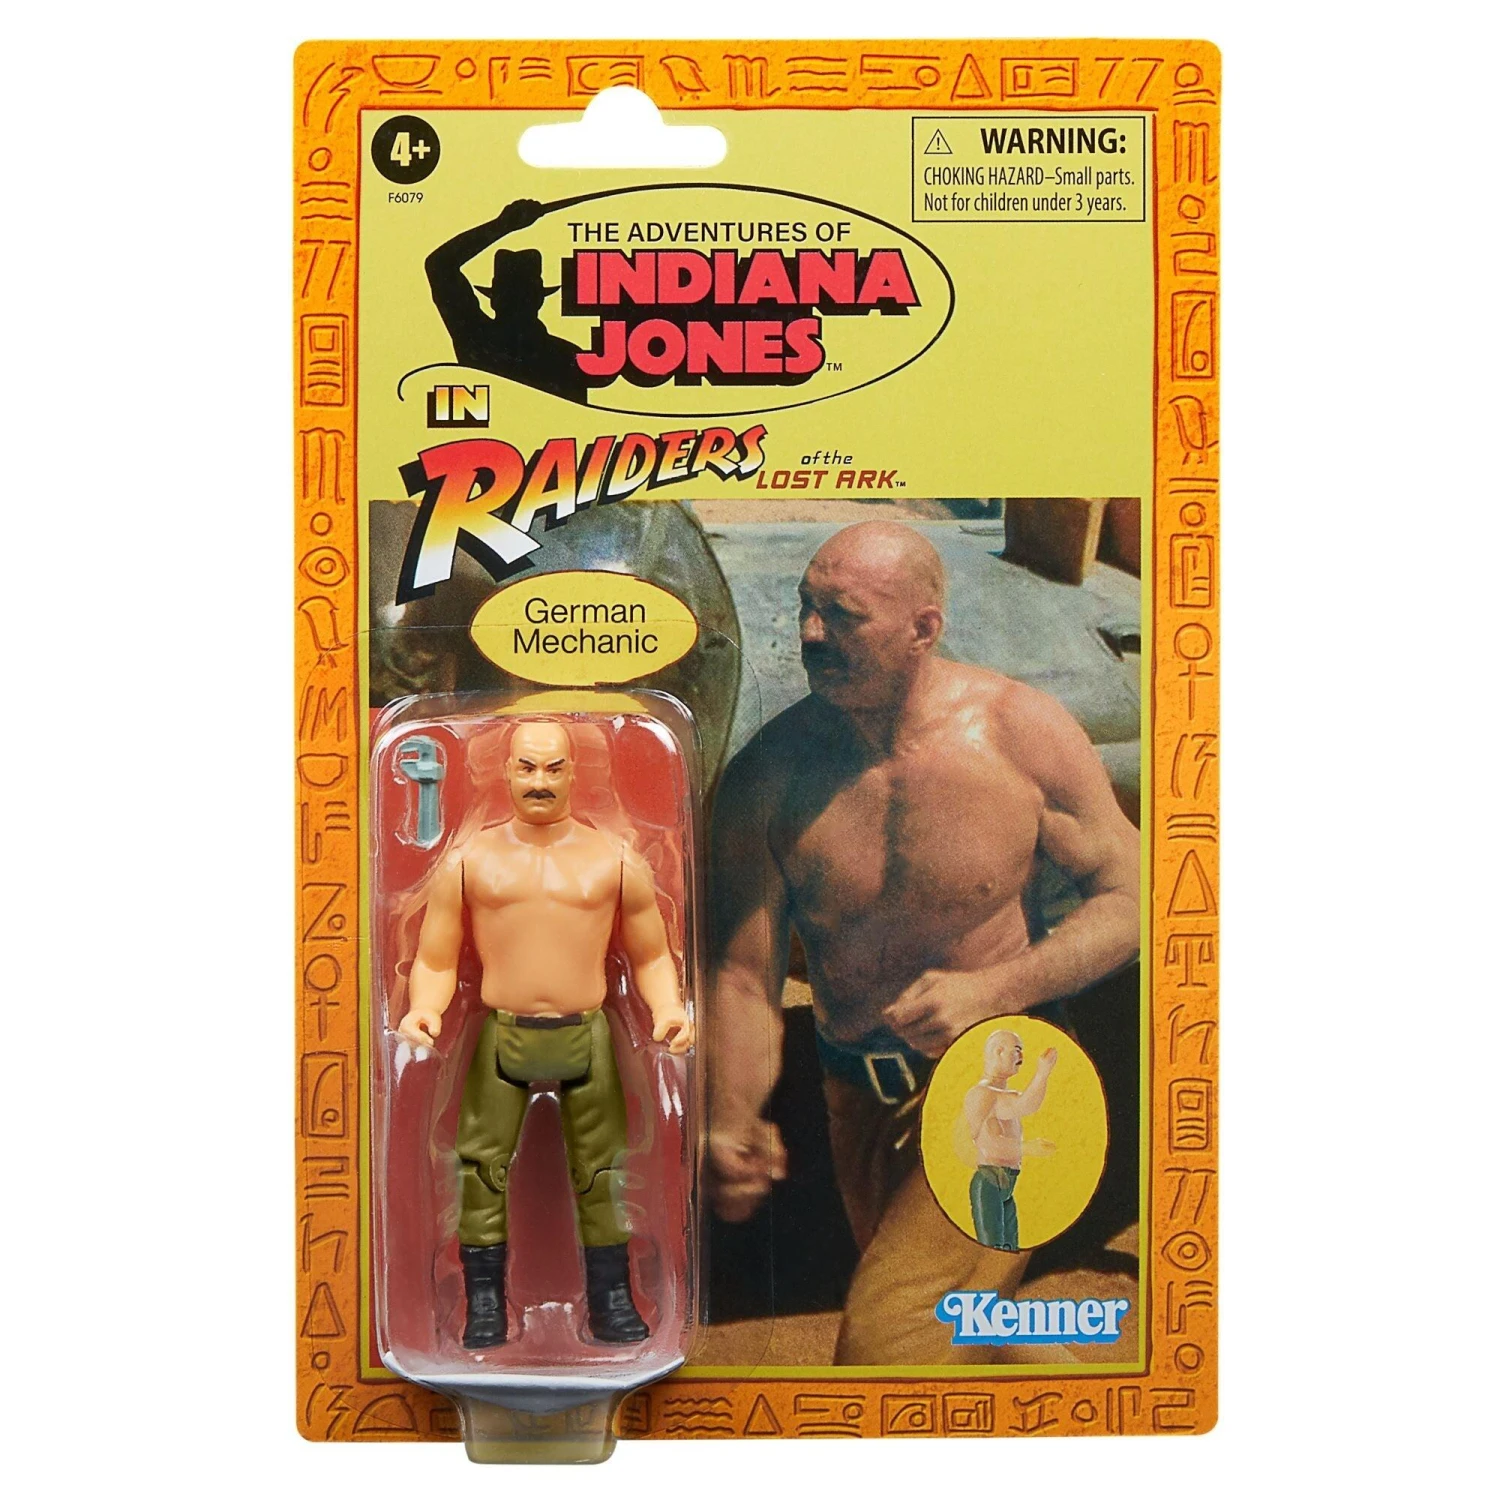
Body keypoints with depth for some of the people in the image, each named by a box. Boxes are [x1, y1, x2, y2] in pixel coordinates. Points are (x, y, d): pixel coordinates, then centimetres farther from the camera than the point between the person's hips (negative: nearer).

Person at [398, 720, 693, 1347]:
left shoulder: (614, 860, 6)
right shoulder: (468, 861, 5)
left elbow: (651, 956, 9)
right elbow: (436, 960, 5)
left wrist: (668, 1010, -8)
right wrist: (424, 1010, -14)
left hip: (587, 1035, 0)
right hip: (499, 1035, 0)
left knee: (603, 1173, 6)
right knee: (483, 1169, 0)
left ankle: (612, 1304, 18)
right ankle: (484, 1306, 14)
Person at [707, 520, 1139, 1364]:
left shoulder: (1022, 732, -13)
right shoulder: (770, 775, -11)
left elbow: (1129, 895, -7)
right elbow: (746, 976, -9)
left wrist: (991, 991, -22)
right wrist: (731, 1125, -26)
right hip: (862, 1104, 4)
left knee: (887, 1348, -17)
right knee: (950, 1329, 24)